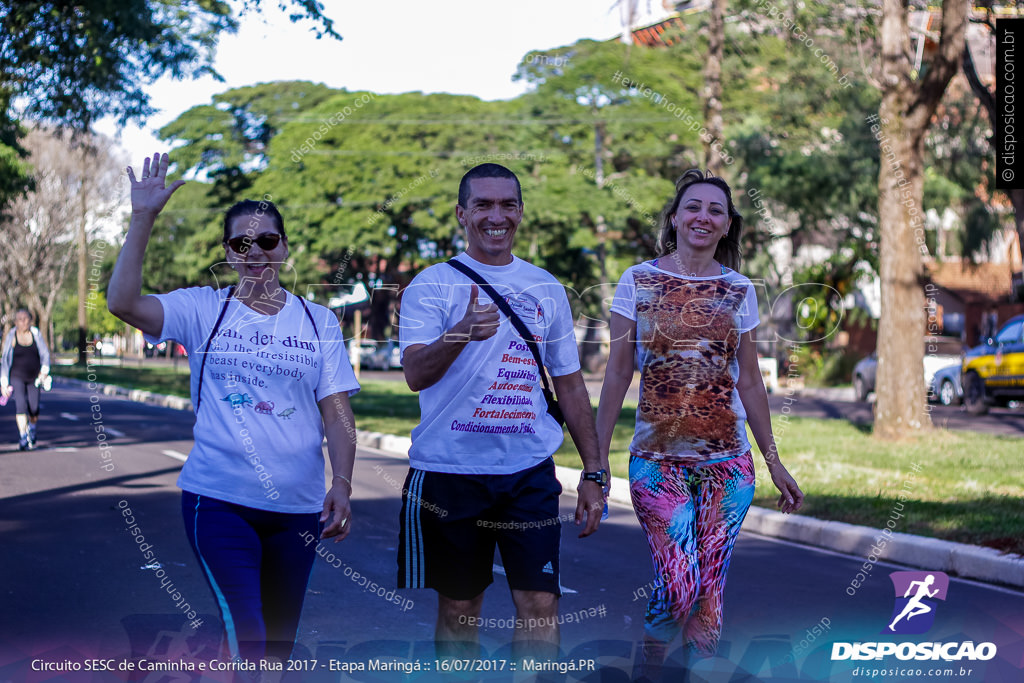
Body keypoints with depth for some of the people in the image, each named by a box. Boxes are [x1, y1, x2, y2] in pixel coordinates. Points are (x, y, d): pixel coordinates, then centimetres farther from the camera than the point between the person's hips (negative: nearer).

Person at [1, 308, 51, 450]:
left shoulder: (36, 334, 1)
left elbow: (45, 354, 2)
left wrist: (44, 370, -16)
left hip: (34, 377, 2)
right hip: (17, 377, -2)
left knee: (34, 409, -1)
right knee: (20, 404, -20)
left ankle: (32, 429, 33)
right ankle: (23, 438, -18)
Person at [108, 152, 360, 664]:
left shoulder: (319, 322, 7)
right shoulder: (204, 310, 2)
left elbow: (337, 413, 4)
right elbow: (123, 303, -14)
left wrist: (342, 484, -9)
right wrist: (142, 218, -16)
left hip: (298, 505, 3)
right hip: (218, 500, -3)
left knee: (280, 640, 13)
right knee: (248, 639, -14)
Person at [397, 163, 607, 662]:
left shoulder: (546, 288, 10)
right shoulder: (432, 285, -2)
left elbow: (569, 383, 15)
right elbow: (415, 374, -16)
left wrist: (594, 472, 10)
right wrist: (462, 332, -35)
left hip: (529, 471, 2)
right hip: (448, 468, -2)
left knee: (540, 606, -5)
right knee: (458, 608, 9)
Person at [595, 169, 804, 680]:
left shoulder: (738, 291, 6)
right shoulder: (637, 282, 0)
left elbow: (749, 381, 11)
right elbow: (617, 374, 2)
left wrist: (774, 462, 11)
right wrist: (597, 457, -2)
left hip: (728, 463, 2)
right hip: (658, 459, -2)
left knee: (709, 590, 2)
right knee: (678, 587, -11)